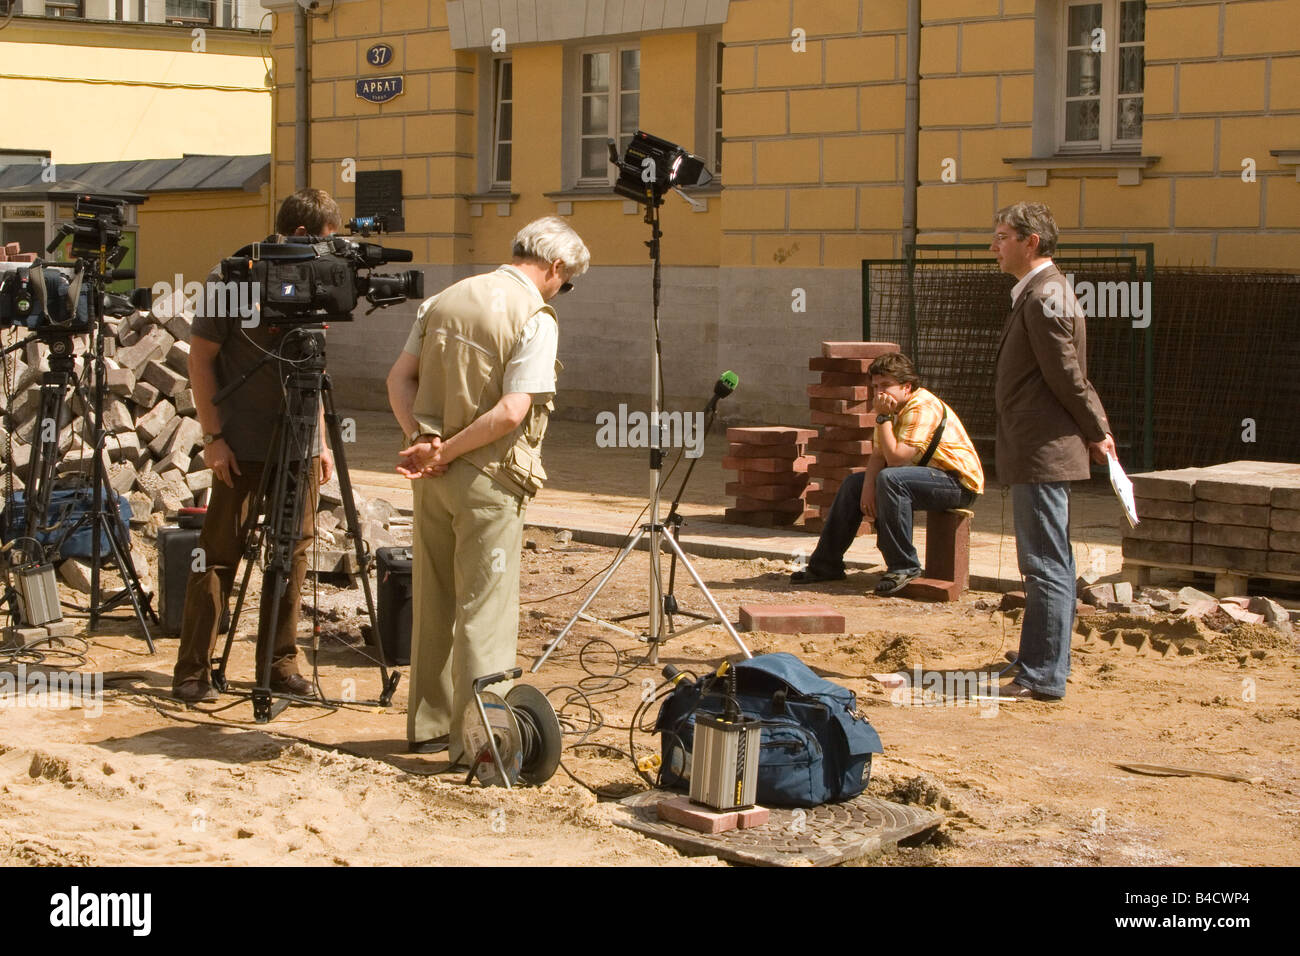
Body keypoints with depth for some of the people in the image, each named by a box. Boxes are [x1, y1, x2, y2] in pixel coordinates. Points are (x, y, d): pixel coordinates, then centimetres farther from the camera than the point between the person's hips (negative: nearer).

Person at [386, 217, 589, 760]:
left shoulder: (445, 299, 10)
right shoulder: (535, 319, -11)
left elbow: (400, 379, 6)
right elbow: (511, 412, -20)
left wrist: (421, 440, -4)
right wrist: (444, 452, -13)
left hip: (434, 476, 7)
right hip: (488, 475, -6)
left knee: (433, 601, 15)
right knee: (485, 606, 0)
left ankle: (428, 724, 25)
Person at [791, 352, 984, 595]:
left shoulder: (923, 407, -22)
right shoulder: (893, 406, 6)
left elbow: (895, 458, -29)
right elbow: (878, 456, 5)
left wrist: (883, 417, -24)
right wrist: (868, 486, -13)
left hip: (960, 482, -10)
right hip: (928, 474, 10)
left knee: (890, 479, -33)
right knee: (854, 484, 7)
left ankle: (904, 567, -25)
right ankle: (825, 564, 11)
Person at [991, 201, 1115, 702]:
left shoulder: (1046, 297, -17)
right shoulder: (1036, 294, 16)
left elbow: (1068, 377, -17)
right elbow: (1070, 376, 19)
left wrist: (1096, 434, -6)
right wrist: (1096, 431, 15)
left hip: (1044, 453, -11)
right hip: (1034, 454, 11)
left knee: (1047, 567, -7)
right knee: (1046, 566, 18)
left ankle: (1044, 677, -4)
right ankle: (1043, 663, 29)